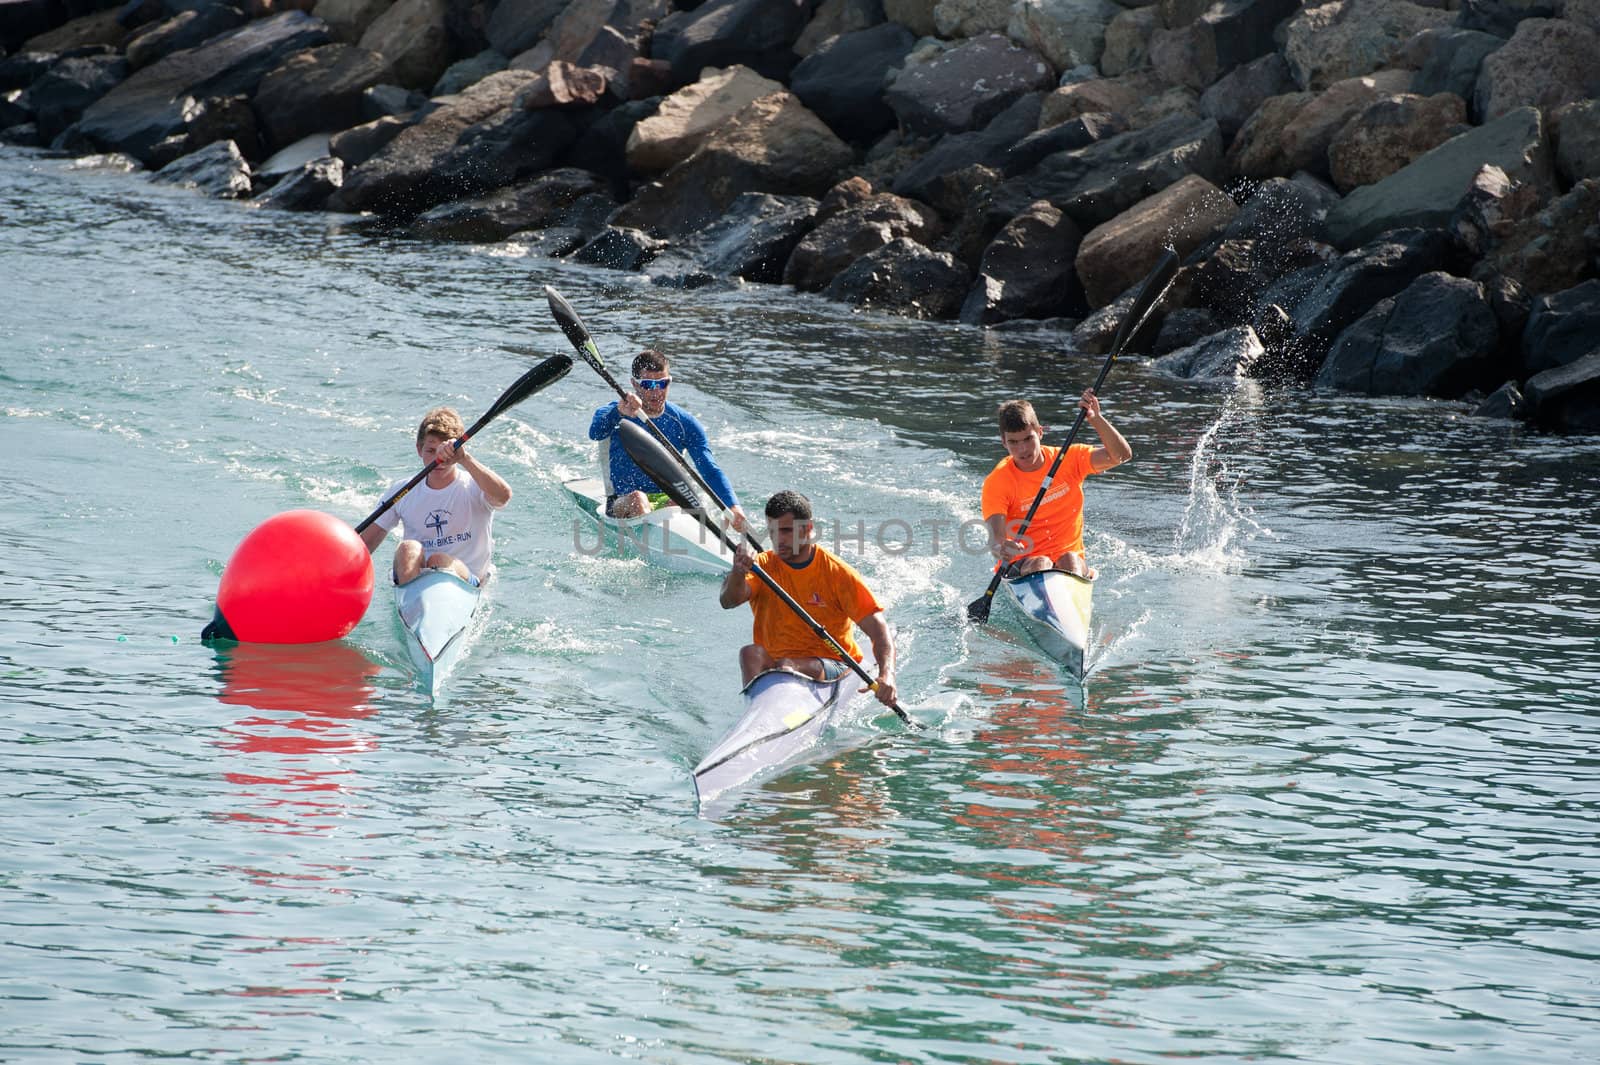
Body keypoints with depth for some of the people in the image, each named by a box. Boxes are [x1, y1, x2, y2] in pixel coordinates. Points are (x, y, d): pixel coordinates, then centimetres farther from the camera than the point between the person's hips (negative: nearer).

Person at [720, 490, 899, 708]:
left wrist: (887, 675, -28)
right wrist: (738, 573, -42)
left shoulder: (837, 572, -5)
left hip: (831, 668, -2)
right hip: (772, 663, 2)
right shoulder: (762, 566, 2)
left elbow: (878, 628, -10)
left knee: (786, 666, -33)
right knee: (750, 654, -30)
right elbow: (729, 601, -18)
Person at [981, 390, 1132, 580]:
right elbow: (995, 533, -19)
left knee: (1070, 560, -33)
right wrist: (1000, 549, -43)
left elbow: (1121, 455, -6)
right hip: (1021, 565, -1)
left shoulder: (1068, 460, 3)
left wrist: (1095, 419, -19)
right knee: (1041, 564, -35)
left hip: (1071, 563, 1)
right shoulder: (997, 482, -6)